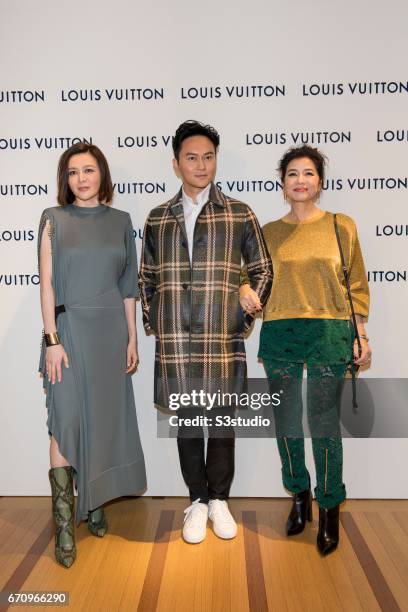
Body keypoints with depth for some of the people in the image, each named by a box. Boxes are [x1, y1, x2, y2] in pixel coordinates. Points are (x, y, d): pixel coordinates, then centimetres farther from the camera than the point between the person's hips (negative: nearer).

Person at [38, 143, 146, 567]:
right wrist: (52, 340, -12)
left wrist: (132, 338, 5)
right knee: (67, 420, -4)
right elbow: (47, 283, -5)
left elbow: (128, 287, 8)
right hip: (69, 328, -2)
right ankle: (64, 521, 6)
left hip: (110, 330, 3)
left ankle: (94, 503, 26)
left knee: (104, 417, 9)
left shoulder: (120, 221, 8)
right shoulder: (54, 220, 1)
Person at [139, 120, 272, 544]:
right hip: (174, 342, 2)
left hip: (223, 339, -1)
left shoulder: (239, 215, 4)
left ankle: (220, 500, 27)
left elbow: (262, 271, 7)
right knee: (186, 419, 10)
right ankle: (198, 501, 26)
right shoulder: (157, 218, 9)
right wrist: (152, 320, 6)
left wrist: (245, 316, 1)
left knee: (222, 420, 8)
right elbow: (146, 276, 15)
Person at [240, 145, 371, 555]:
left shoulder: (341, 227, 4)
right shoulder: (268, 233, 7)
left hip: (329, 335, -2)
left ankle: (329, 509, 22)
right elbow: (248, 272, 16)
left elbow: (357, 286, 6)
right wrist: (244, 289, -7)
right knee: (286, 423, 11)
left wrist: (361, 336, 1)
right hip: (279, 336, 2)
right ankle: (299, 497, 33)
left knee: (324, 425, 2)